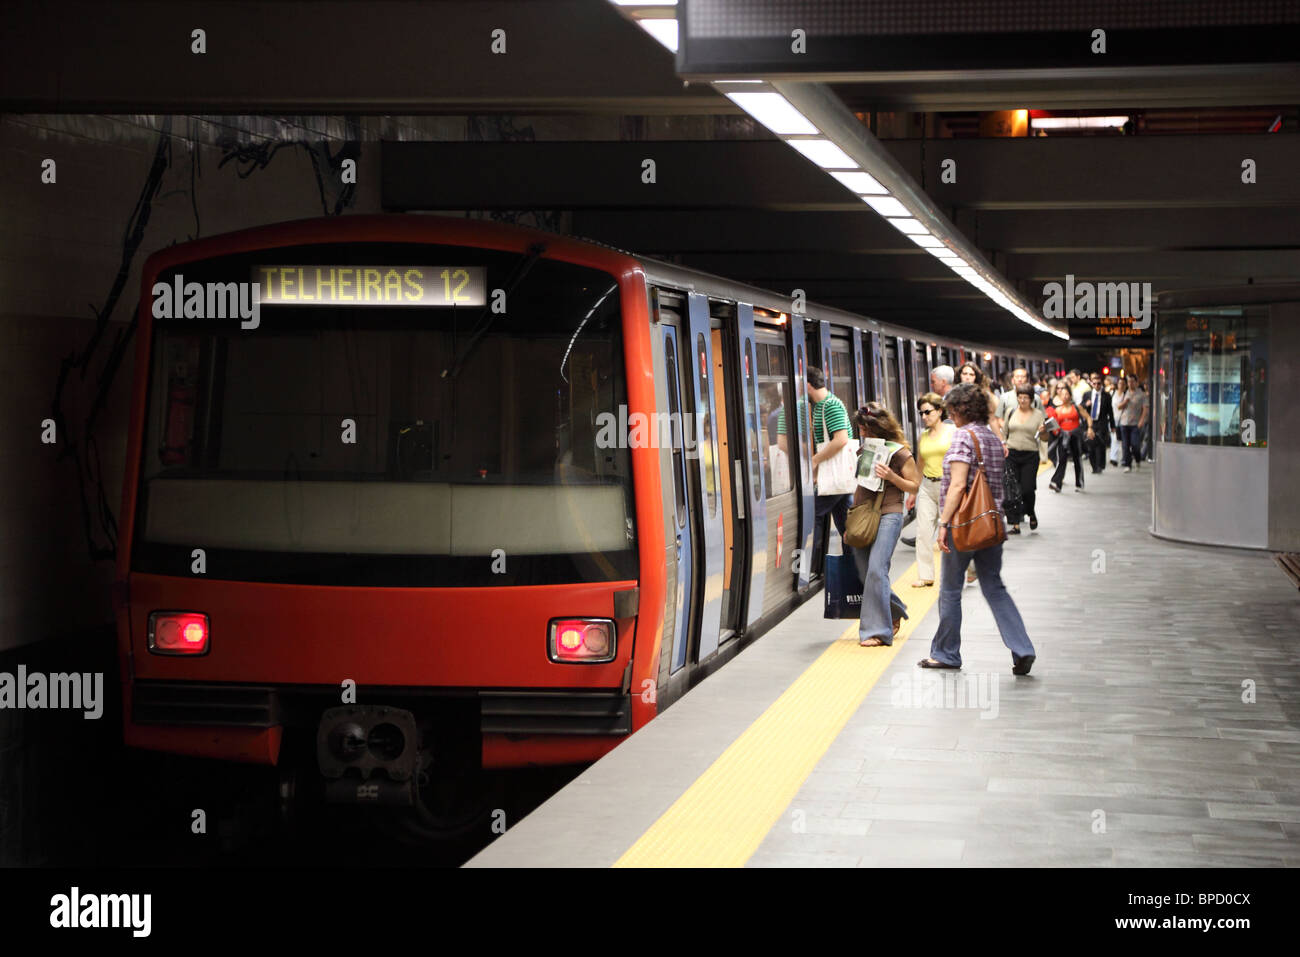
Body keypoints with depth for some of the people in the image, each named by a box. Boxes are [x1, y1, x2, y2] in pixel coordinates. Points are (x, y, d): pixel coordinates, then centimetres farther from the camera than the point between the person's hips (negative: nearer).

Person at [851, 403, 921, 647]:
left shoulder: (899, 452, -4)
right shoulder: (865, 449, 13)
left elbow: (915, 486, 0)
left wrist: (891, 476, -16)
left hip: (888, 515, -7)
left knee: (876, 571, -15)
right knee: (864, 572, 7)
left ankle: (878, 630, -10)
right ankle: (894, 613, 30)